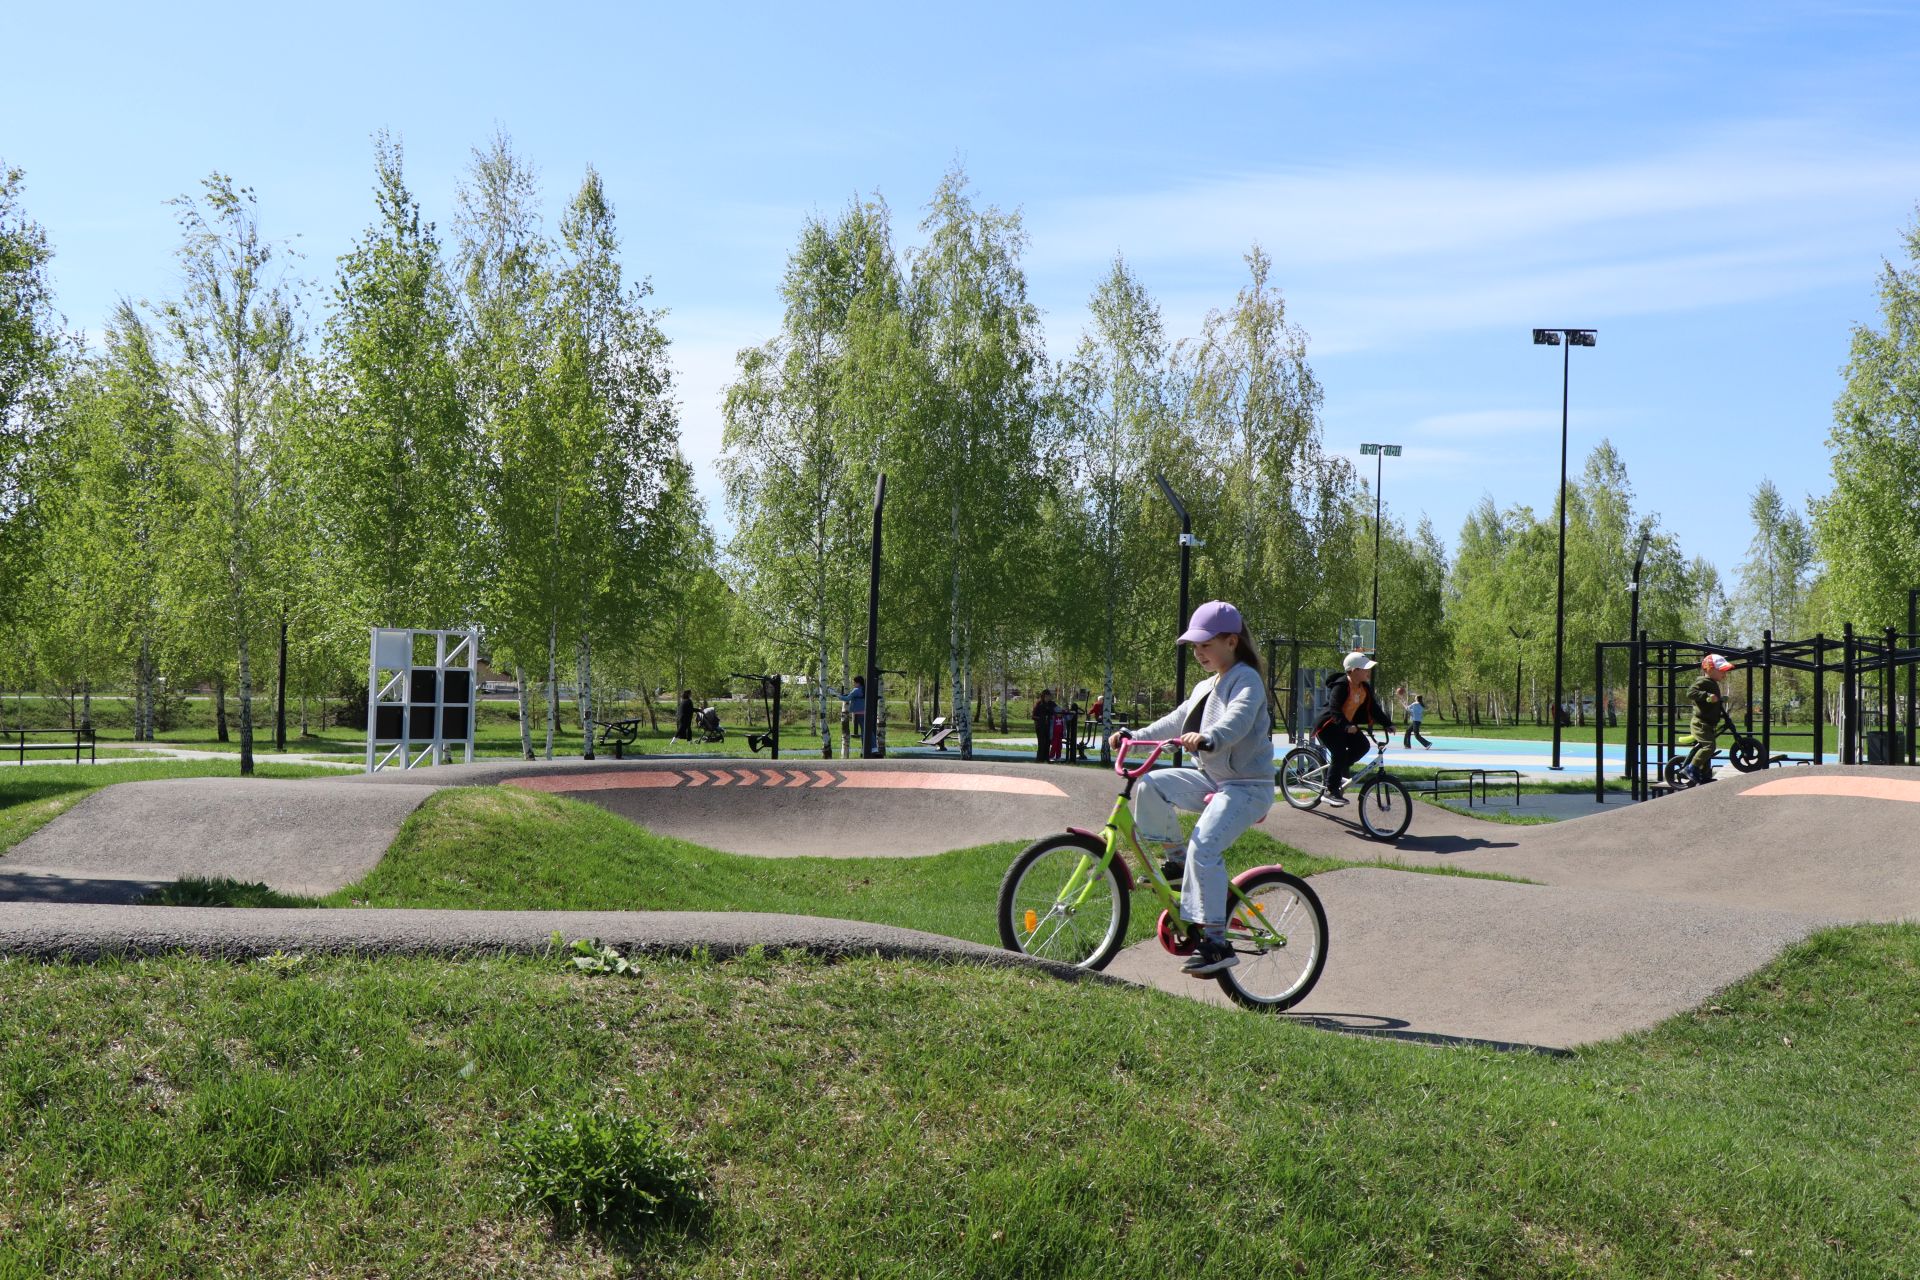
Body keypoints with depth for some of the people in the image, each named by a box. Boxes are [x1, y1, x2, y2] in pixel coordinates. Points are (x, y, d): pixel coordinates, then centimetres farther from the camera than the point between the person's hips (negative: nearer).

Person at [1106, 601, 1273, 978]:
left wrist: (1208, 739, -50)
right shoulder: (1205, 687, 19)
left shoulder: (1246, 679, -10)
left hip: (1247, 785, -9)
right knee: (1151, 784, -11)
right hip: (1212, 779, 9)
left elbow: (1238, 720, -30)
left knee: (1204, 848, -26)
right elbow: (1175, 722, 22)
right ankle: (1177, 859, 4)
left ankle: (1216, 942, -23)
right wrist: (1132, 736, 10)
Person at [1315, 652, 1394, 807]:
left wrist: (1387, 724, -10)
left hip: (1347, 726, 8)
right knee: (1340, 753, -21)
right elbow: (1334, 709, -34)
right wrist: (1347, 726, -48)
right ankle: (1331, 791, -12)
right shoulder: (1341, 686, -25)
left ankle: (1338, 772, 8)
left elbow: (1374, 708, 2)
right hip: (1328, 725, -8)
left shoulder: (1365, 688, 1)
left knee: (1363, 745, -10)